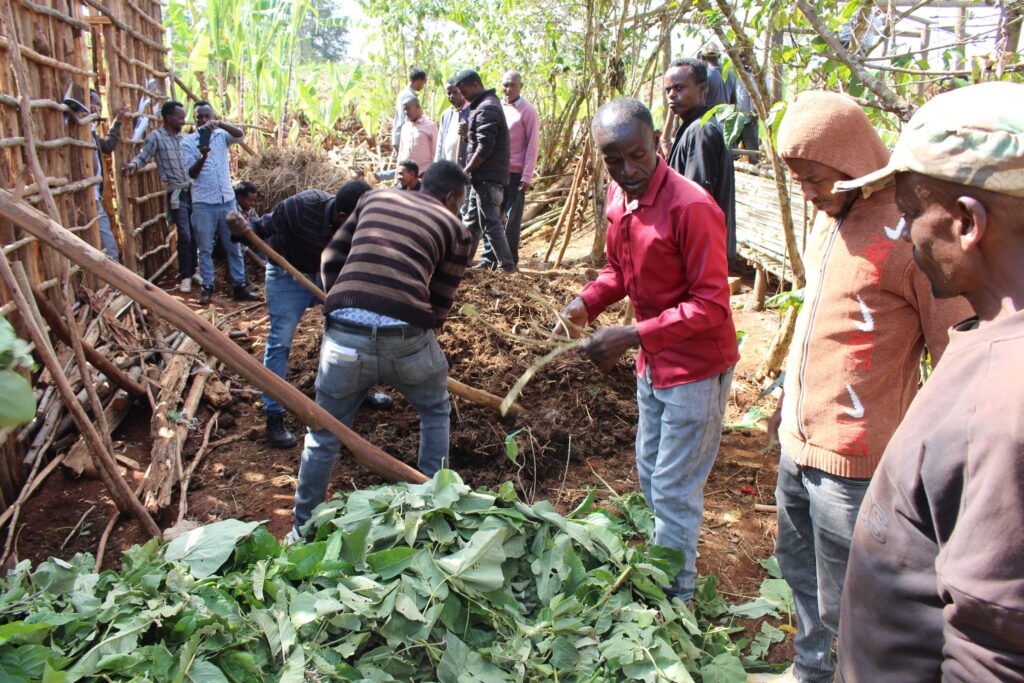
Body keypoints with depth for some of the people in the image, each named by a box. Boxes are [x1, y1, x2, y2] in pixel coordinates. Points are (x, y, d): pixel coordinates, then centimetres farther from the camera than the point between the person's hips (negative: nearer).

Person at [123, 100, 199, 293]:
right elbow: (142, 157, -9)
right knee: (185, 236, -8)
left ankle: (192, 271, 21)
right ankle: (185, 276, 3)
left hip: (192, 190, 5)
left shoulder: (183, 137, 12)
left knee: (195, 234, 8)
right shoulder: (156, 137, -4)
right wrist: (133, 165, -27)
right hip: (176, 193, -5)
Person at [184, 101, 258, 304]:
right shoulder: (188, 141, 0)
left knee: (234, 246, 7)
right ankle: (207, 287, 12)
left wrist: (220, 124, -30)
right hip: (203, 203, -2)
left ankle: (239, 287, 13)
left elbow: (240, 134, -15)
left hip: (227, 199, 2)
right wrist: (203, 157, -26)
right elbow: (192, 173, -8)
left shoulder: (222, 136, 6)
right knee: (205, 248, 4)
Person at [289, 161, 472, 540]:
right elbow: (440, 305, 11)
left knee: (323, 435, 20)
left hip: (345, 334, 2)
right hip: (406, 338, -2)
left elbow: (331, 260, 19)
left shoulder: (375, 198, 22)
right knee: (435, 412, 28)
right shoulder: (455, 229, 14)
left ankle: (303, 530, 32)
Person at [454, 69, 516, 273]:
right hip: (483, 177, 11)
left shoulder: (486, 109, -16)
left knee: (491, 223, -7)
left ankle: (507, 267, -3)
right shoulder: (486, 105, 18)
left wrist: (465, 171, -12)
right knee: (472, 221, 16)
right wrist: (467, 132, 6)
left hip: (487, 178, -11)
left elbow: (484, 148, -21)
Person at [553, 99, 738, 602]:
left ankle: (675, 599, 22)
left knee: (674, 490, 2)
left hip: (696, 367, -9)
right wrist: (588, 301, -5)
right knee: (650, 476, 22)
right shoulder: (618, 197, 1)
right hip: (653, 364, 9)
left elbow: (711, 303, -25)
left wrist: (635, 336, -30)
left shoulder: (690, 207, -26)